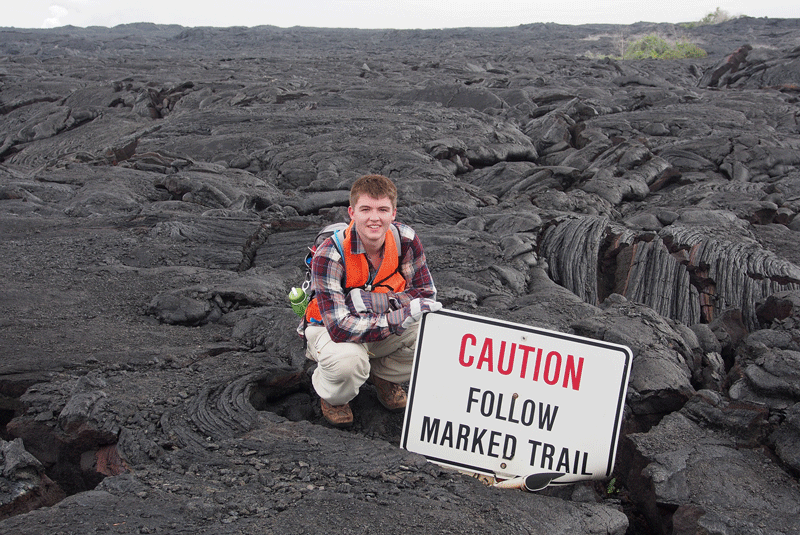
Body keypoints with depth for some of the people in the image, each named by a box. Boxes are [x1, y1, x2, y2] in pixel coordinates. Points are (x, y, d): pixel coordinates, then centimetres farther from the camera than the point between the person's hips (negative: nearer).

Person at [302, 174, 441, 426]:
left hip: (379, 323, 4)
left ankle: (382, 374, 9)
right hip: (329, 329, -4)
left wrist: (370, 301, -28)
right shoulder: (328, 256, -30)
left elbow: (426, 294, -13)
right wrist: (400, 318, -42)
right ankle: (332, 396, 0)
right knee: (348, 359, -39)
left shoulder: (405, 239, -18)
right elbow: (339, 328, -36)